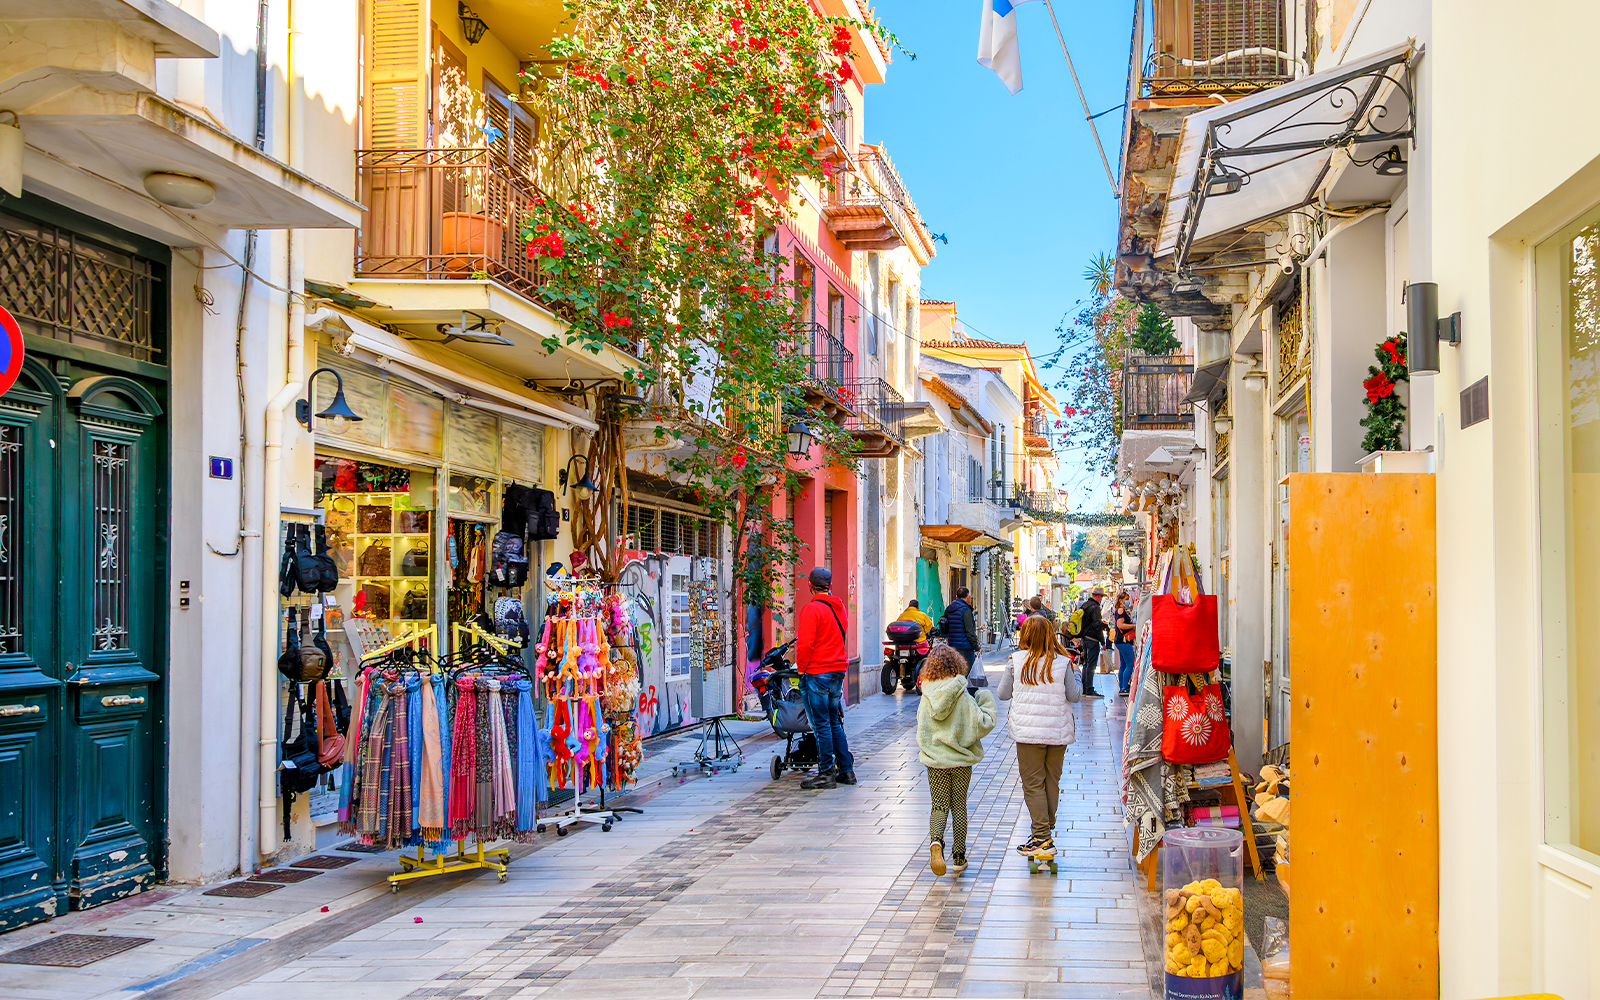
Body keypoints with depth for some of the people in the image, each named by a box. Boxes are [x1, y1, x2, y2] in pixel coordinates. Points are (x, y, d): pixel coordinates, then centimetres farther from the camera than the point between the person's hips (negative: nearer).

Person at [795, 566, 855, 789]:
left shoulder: (812, 609, -14)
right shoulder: (839, 607, 10)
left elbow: (805, 644, -18)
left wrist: (801, 668, -5)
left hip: (817, 673, -8)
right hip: (838, 670, 8)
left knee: (821, 725, -2)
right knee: (834, 723, 15)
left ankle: (826, 773, 1)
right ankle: (846, 770, 18)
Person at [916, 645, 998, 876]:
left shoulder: (927, 699, -5)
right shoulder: (963, 697, -14)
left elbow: (921, 732, 3)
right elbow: (982, 725, -14)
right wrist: (988, 705, 2)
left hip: (935, 761, 1)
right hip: (961, 761, -1)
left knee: (939, 807, 8)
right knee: (959, 807, 12)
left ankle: (935, 840, -21)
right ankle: (959, 857, 17)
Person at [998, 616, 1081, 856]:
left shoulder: (1016, 661, -4)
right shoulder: (1062, 663, -2)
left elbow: (1003, 694, 2)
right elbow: (1074, 696, 2)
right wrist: (1075, 675, 18)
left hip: (1028, 732, -2)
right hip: (1058, 732, 2)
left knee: (1033, 784, 2)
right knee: (1052, 782, 15)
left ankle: (1042, 838, -2)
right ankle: (1047, 829, 22)